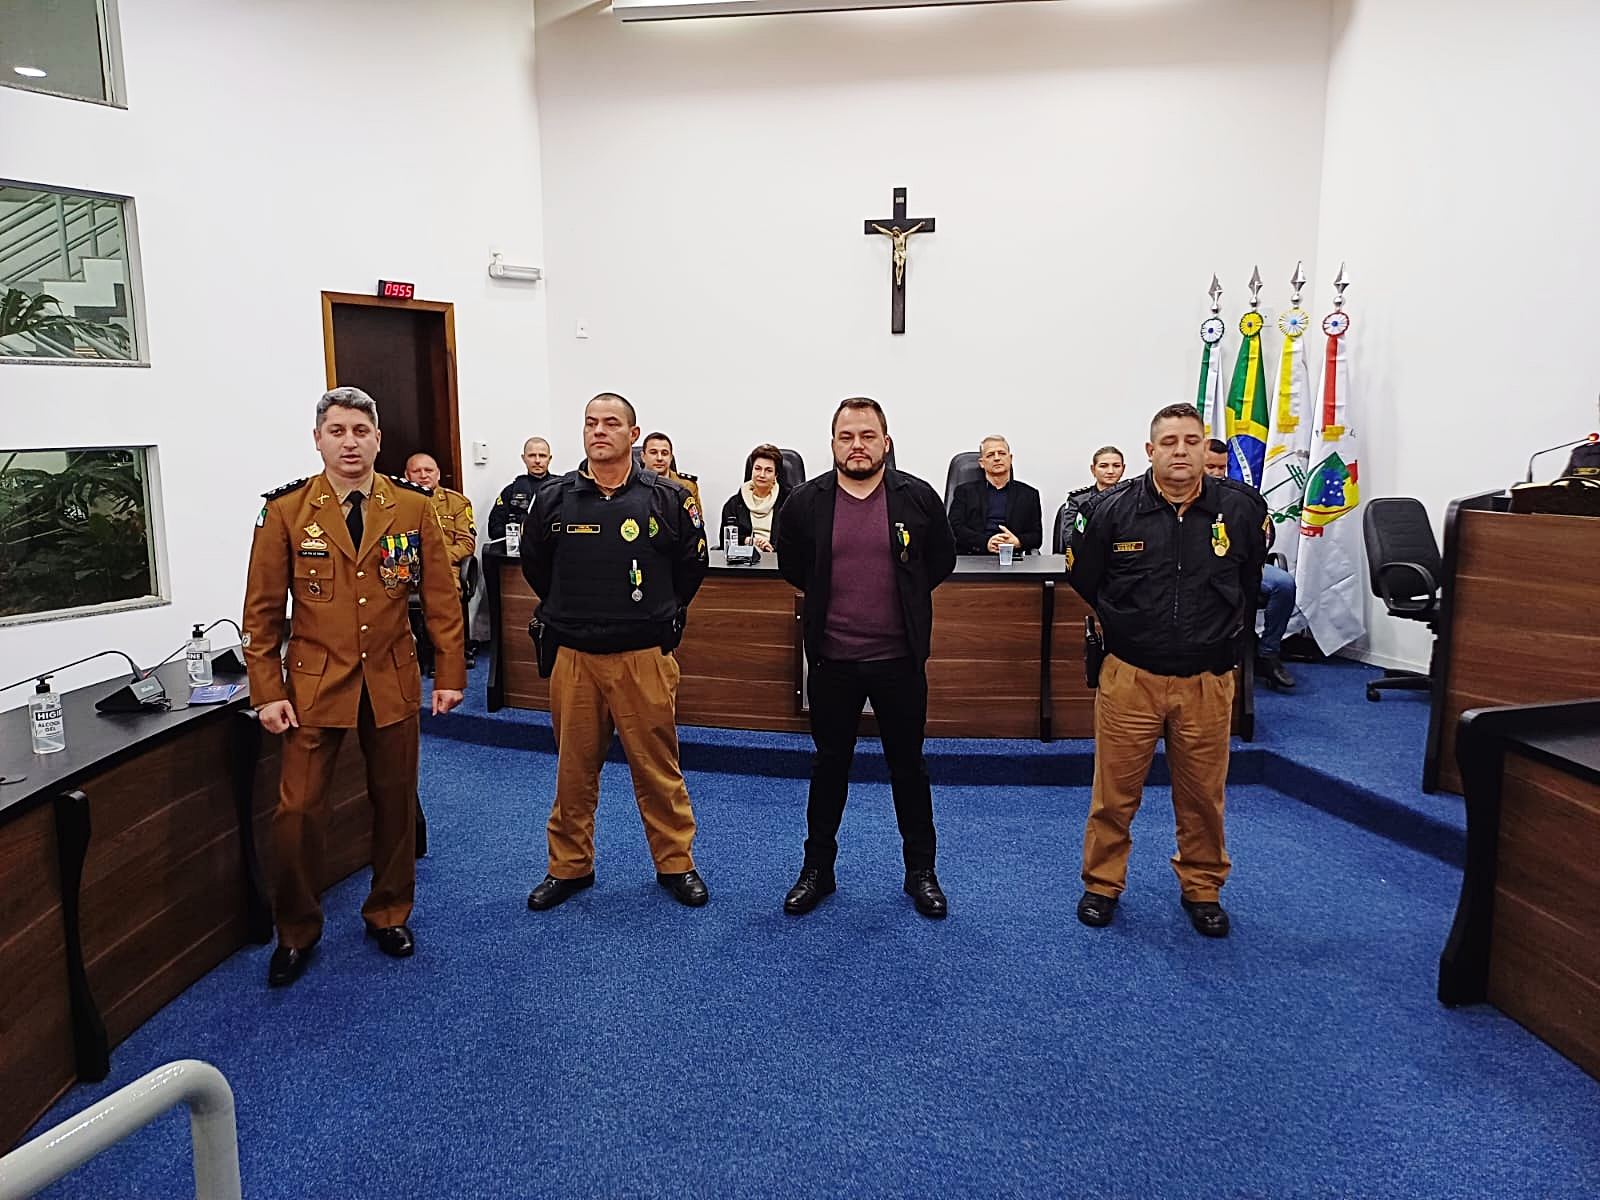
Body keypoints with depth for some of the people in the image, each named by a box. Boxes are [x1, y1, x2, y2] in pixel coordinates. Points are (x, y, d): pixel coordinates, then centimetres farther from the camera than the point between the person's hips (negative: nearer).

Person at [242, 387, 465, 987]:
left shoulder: (413, 506, -1)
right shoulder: (286, 511, -4)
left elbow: (441, 596, 2)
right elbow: (262, 609, -1)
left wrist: (450, 674, -1)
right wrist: (267, 692, -6)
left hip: (392, 682, 1)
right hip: (314, 684, -1)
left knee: (395, 802, 12)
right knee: (297, 811, 0)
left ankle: (389, 913, 33)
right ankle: (296, 932, 22)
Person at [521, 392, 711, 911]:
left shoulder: (668, 499, -3)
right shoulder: (554, 499, 2)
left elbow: (692, 562, 10)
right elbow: (534, 565, 17)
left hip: (645, 656, -2)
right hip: (573, 657, 2)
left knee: (657, 766, 6)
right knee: (574, 766, 12)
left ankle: (675, 863, 23)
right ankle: (569, 866, 28)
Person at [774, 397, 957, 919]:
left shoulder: (918, 498, -5)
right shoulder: (806, 501, -3)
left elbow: (942, 560, 9)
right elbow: (791, 564, 14)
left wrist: (902, 598, 8)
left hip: (899, 658, 0)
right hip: (832, 659, 1)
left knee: (908, 763, 12)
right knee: (829, 763, 13)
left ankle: (921, 870, 27)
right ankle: (817, 868, 28)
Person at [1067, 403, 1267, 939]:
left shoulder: (1241, 508, -4)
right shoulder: (1111, 510, -9)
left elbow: (1251, 584, 15)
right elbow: (1083, 578, 8)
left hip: (1207, 681, 1)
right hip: (1129, 676, -1)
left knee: (1203, 794, 13)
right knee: (1115, 790, 7)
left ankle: (1202, 889, 33)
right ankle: (1102, 884, 26)